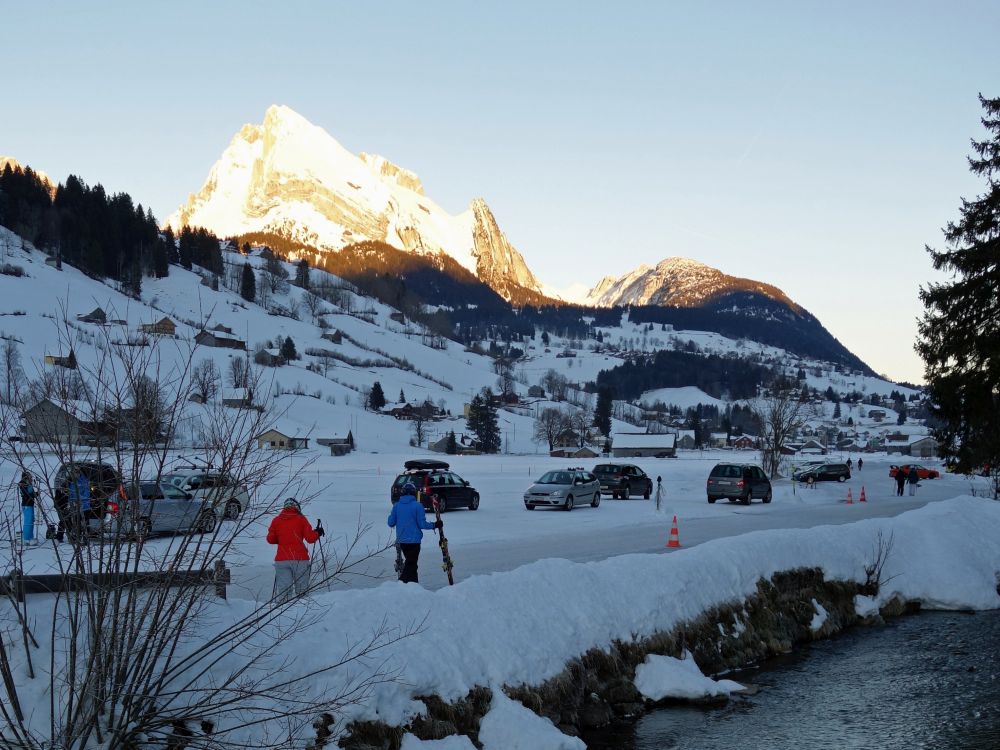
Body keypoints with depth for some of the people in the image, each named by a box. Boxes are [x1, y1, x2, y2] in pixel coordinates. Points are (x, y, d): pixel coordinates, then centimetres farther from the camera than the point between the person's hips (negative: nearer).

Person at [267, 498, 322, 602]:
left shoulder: (276, 520, 8)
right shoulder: (300, 519, 2)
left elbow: (270, 540, 11)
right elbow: (310, 538, -1)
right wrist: (318, 533, 18)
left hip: (281, 559, 2)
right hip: (300, 559, -2)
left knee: (283, 589, -1)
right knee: (302, 589, 3)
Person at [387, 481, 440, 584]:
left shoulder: (397, 505, -1)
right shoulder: (417, 505, -13)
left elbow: (391, 523, 4)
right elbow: (422, 524, -12)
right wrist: (434, 525, 3)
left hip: (401, 540, 5)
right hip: (414, 540, -5)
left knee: (410, 562, 21)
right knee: (411, 564, -1)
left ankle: (413, 583, 25)